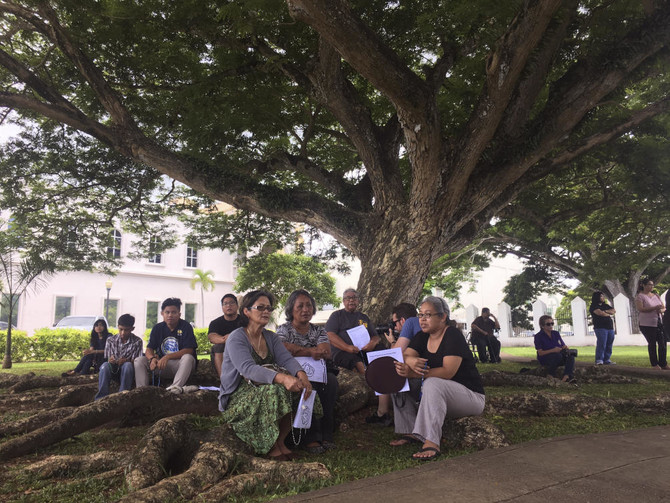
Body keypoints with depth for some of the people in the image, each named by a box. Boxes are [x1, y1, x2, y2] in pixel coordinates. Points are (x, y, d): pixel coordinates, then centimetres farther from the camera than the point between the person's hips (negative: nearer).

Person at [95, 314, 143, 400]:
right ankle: (101, 398, -33)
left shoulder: (137, 341, -5)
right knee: (105, 365, -31)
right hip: (113, 370, 2)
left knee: (128, 365, -35)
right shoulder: (111, 340, 2)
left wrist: (126, 361, -30)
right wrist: (110, 360, -24)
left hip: (127, 373, -2)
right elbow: (107, 359, 1)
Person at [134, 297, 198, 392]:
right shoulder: (158, 328, 8)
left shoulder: (185, 326, -6)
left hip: (179, 364, -4)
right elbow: (149, 349, 2)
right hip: (161, 364, 4)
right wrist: (152, 358, -23)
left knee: (188, 358, -35)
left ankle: (175, 388, -49)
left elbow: (189, 350, -15)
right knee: (139, 360, -12)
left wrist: (167, 357, -26)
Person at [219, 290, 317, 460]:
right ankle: (270, 446, -15)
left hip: (265, 386, 7)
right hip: (237, 396, -7)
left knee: (298, 388, -16)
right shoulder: (236, 338, -13)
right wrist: (282, 378, -46)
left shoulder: (270, 337, 10)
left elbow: (286, 358, -7)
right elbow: (248, 368, -30)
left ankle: (280, 440, -3)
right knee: (273, 390, -33)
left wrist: (301, 374, -31)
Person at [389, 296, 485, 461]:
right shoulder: (422, 337, 5)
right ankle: (409, 432, -8)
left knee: (432, 383, -36)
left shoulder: (453, 335, -17)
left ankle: (431, 442, -37)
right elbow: (404, 356, -7)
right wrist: (411, 361, -33)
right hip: (439, 394, 8)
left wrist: (411, 373, -36)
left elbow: (447, 372, -28)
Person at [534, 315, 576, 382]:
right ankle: (550, 375, -18)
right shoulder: (538, 336, -3)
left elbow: (564, 346, 13)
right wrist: (553, 350, -25)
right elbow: (540, 353, -11)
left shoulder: (556, 334, 14)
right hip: (545, 358, -5)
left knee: (571, 356, -25)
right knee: (558, 355, -36)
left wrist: (566, 348, -13)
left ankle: (566, 377, -41)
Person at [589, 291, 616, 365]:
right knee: (601, 344, -14)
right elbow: (600, 313, -13)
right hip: (600, 328, -7)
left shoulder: (606, 305, 23)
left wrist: (606, 311, -5)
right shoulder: (594, 306, 1)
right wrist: (609, 314, 5)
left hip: (610, 327, 7)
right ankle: (599, 360, -12)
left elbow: (614, 311, 12)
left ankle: (607, 360, 8)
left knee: (609, 345, 2)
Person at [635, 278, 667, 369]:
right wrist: (654, 308, -24)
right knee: (652, 344, 0)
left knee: (663, 343, 2)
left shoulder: (656, 295, 16)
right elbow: (640, 309, -16)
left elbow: (663, 307, 16)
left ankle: (663, 364, 11)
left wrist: (661, 310, -8)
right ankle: (654, 364, 9)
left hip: (659, 323, 6)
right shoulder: (640, 296, -4)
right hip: (647, 324, -6)